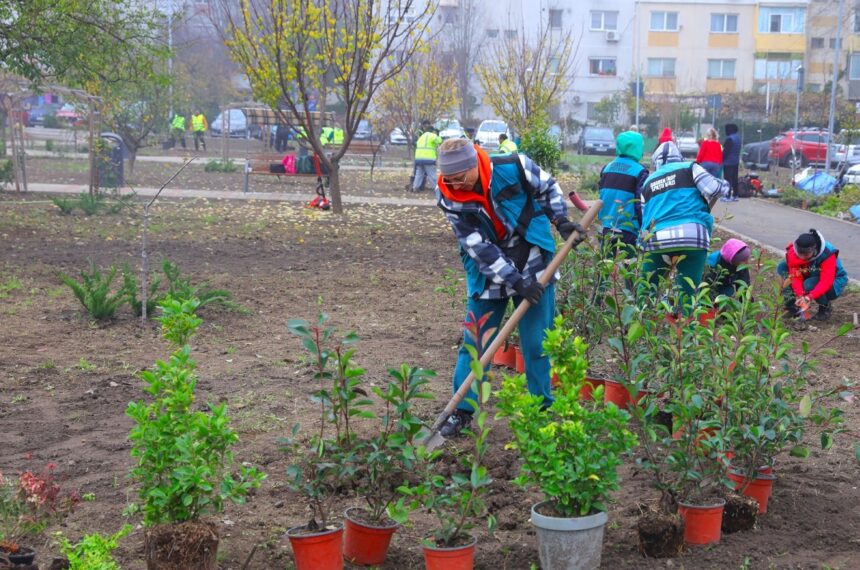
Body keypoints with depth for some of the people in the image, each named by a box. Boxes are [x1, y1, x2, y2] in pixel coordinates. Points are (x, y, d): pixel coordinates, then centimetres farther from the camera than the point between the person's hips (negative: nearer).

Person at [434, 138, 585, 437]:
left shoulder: (515, 167, -20)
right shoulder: (448, 196, -17)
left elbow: (548, 188, 4)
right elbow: (478, 247, -18)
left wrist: (560, 221, -9)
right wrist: (516, 281, -21)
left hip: (534, 269, -1)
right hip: (488, 275, 1)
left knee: (537, 344, 3)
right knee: (474, 343, 3)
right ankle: (462, 411, 15)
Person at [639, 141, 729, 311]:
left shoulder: (648, 181, 25)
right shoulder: (689, 168, 12)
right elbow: (713, 189, 0)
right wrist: (724, 185, 21)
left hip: (656, 239, 3)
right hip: (692, 236, -3)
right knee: (688, 292, 2)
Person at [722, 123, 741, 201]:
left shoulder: (729, 139, -19)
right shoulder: (738, 137, 11)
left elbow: (725, 151, -20)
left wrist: (722, 159, -12)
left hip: (728, 162, -9)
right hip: (736, 161, 9)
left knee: (728, 179, -7)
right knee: (734, 179, 13)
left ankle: (728, 196, -9)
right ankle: (735, 196, 16)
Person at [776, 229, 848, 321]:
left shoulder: (827, 255, -33)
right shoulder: (793, 252, -23)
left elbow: (826, 282, -38)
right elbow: (796, 276, -23)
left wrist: (809, 297, -51)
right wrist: (800, 296, -41)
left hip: (833, 282, -5)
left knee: (810, 284, -38)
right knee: (782, 267, -16)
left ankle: (826, 307, -7)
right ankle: (792, 303, -11)